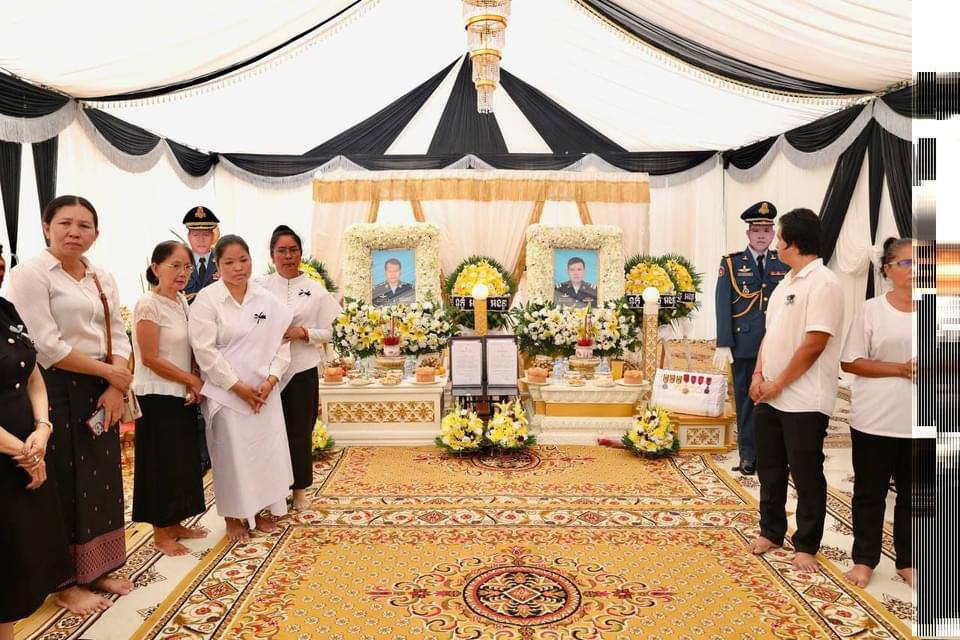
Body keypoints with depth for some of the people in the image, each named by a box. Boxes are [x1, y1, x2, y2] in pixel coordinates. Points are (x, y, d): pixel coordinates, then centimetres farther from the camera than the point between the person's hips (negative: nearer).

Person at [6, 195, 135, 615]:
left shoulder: (103, 279, 11)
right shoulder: (30, 274, -9)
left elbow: (118, 337, 8)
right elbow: (48, 346, -17)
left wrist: (116, 388, -7)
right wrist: (109, 372, -11)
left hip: (101, 391, 6)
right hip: (57, 391, -6)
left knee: (102, 479, 13)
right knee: (63, 484, 4)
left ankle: (98, 569, 29)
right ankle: (67, 581, 21)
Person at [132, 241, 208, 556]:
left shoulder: (182, 301, 7)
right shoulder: (148, 305, -15)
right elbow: (151, 358, -17)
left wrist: (194, 384, -2)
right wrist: (193, 380, -10)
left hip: (183, 395, 7)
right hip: (158, 396, -7)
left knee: (183, 459, 14)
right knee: (162, 463, 3)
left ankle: (175, 523, 28)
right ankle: (161, 532, 17)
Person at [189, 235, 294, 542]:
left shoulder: (266, 299, 3)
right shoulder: (207, 299, -8)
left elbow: (281, 342, 4)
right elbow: (205, 350, -12)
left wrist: (270, 381, -9)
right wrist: (238, 387, -14)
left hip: (264, 390, 4)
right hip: (226, 391, -4)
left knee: (267, 449, 9)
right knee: (232, 453, 4)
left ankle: (260, 509, 27)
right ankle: (233, 516, 22)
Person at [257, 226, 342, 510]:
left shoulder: (315, 290, 0)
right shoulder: (261, 287, 2)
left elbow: (327, 332, 0)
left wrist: (303, 332, -15)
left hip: (302, 370, 0)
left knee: (299, 431, 9)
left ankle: (299, 489, 26)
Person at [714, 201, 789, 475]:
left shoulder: (785, 264, 8)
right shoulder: (731, 263, 3)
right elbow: (723, 305, -3)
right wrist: (723, 345, -9)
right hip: (744, 344, -1)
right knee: (746, 399, 7)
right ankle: (748, 454, 18)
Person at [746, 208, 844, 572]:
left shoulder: (823, 283, -15)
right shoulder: (787, 281, 13)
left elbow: (814, 345, -20)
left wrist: (778, 384, -13)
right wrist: (759, 374, 2)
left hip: (804, 401, -8)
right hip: (770, 398, 8)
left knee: (806, 475, 6)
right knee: (769, 469, 17)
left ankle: (806, 546, 21)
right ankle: (771, 532, 33)